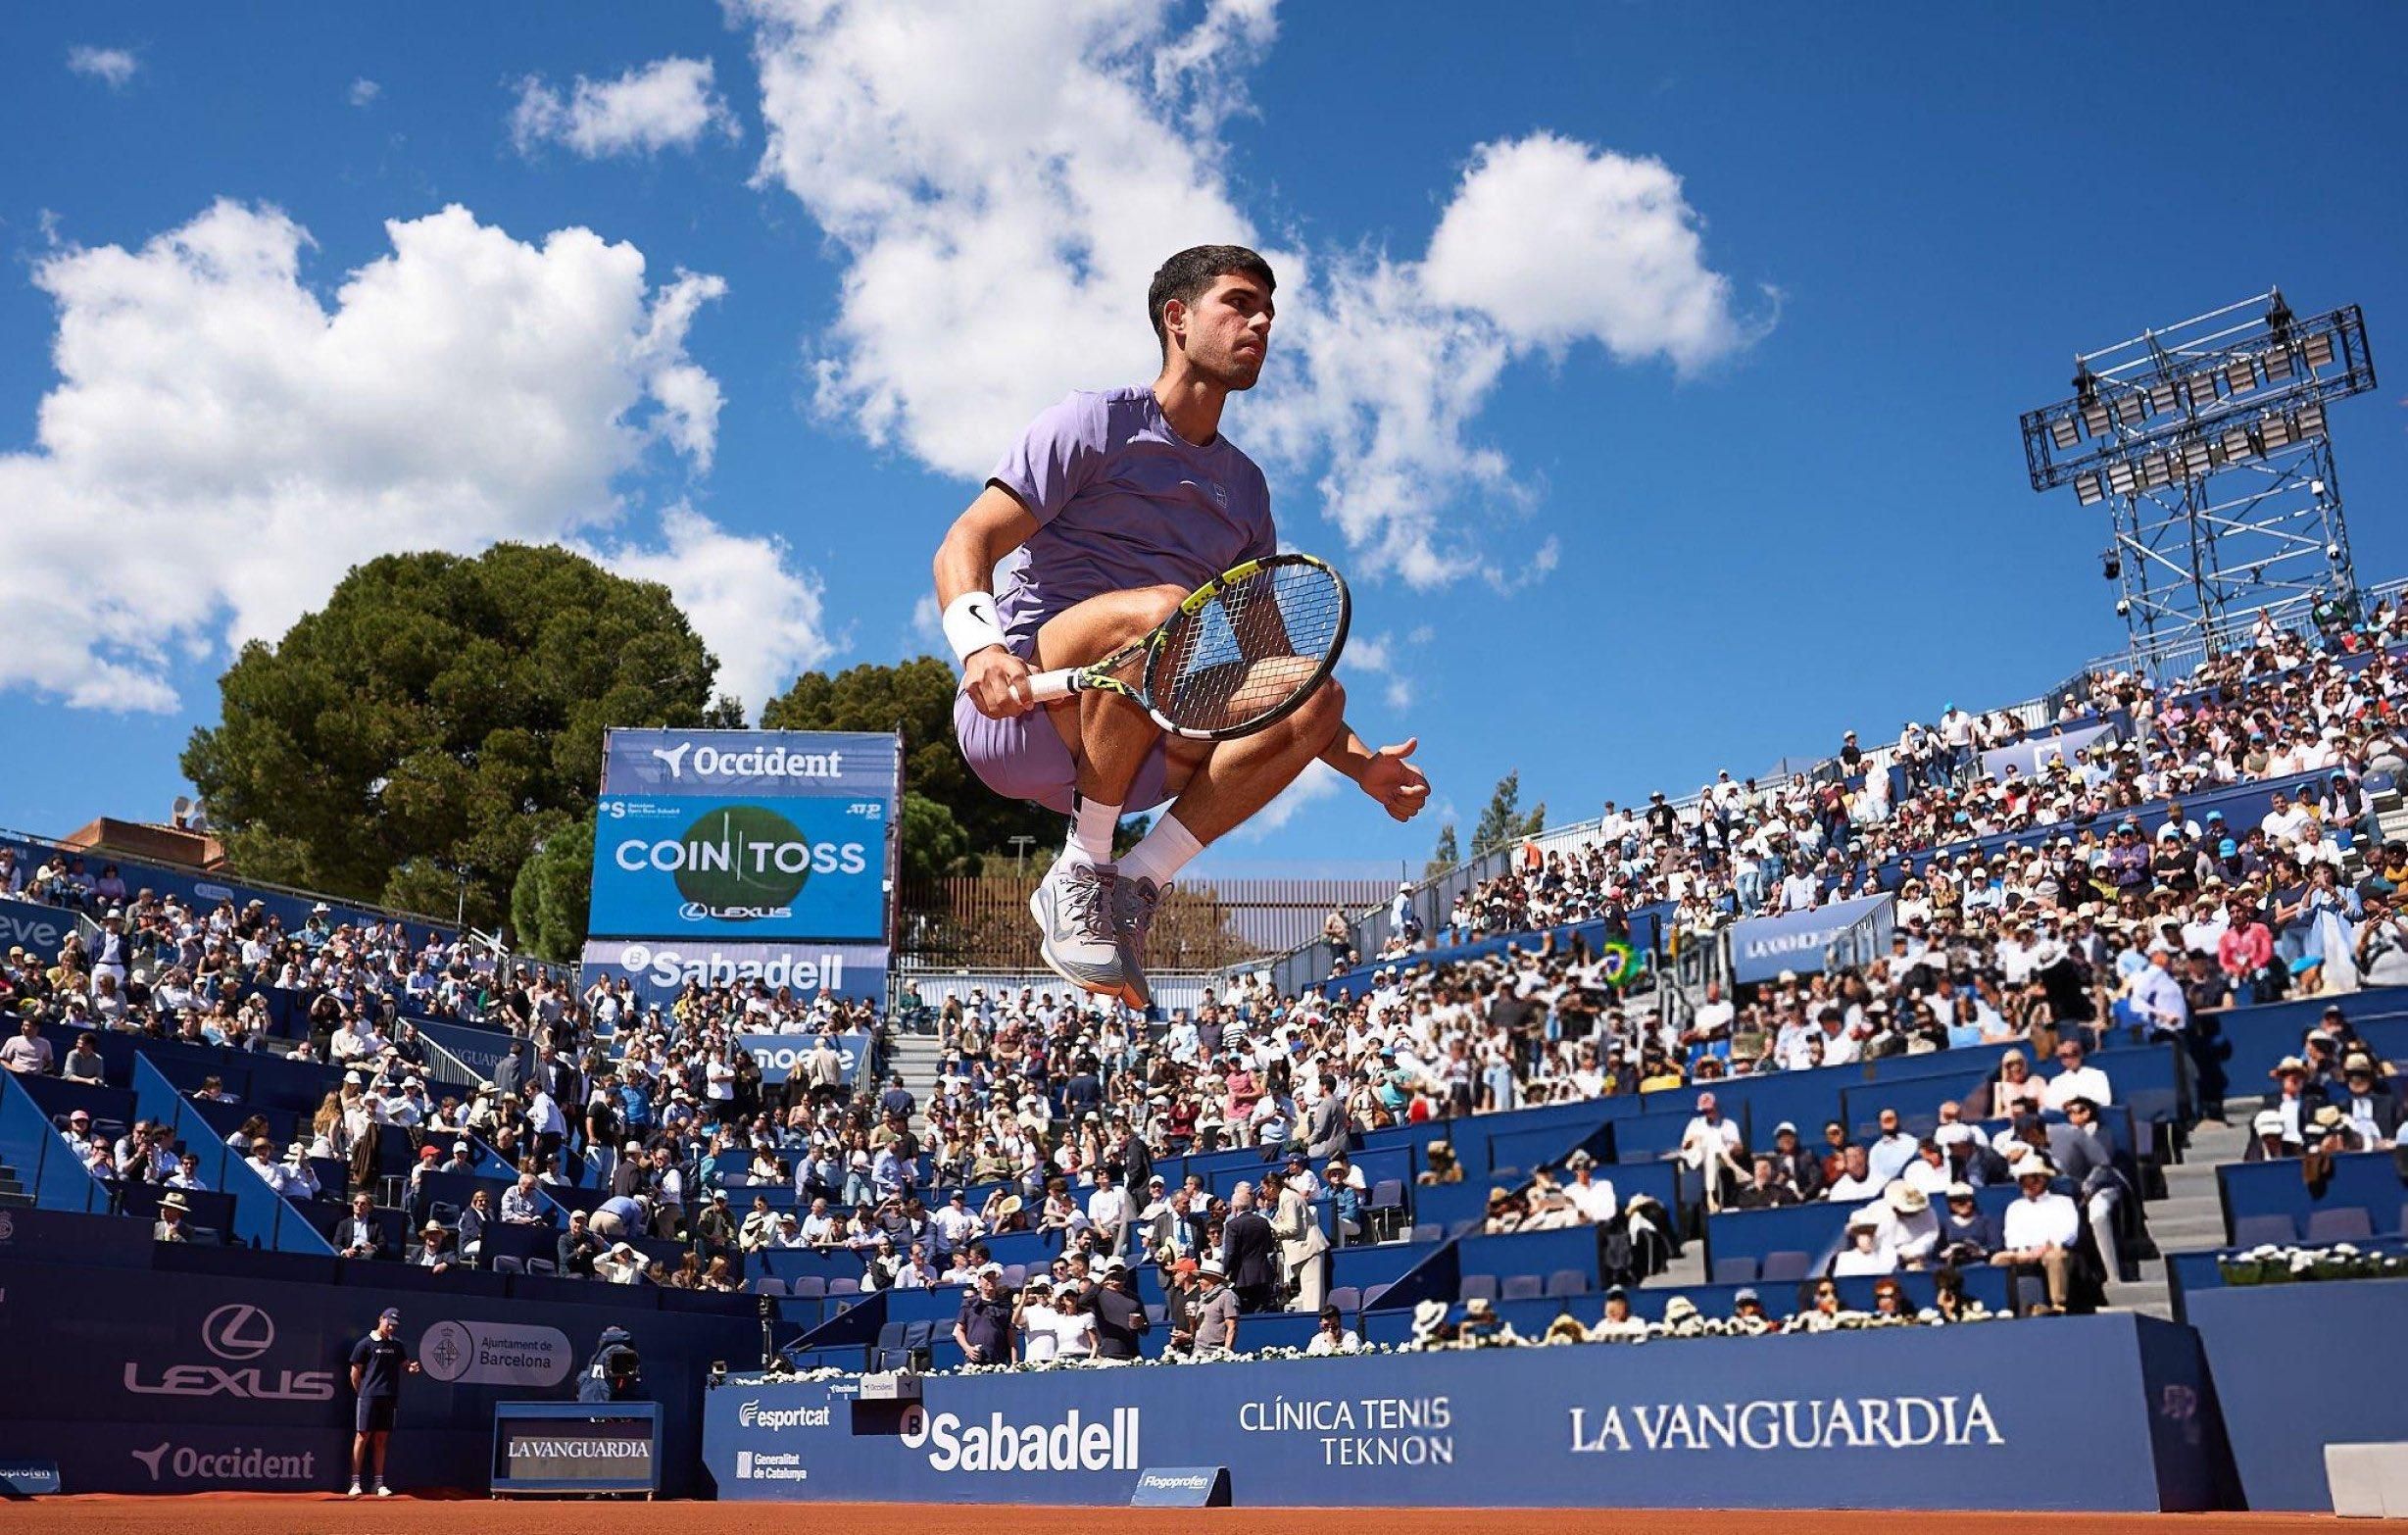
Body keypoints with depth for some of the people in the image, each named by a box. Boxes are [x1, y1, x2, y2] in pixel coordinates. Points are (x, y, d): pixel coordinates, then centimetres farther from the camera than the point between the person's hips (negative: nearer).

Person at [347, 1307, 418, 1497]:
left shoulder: (398, 1345, 14)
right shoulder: (365, 1344, -1)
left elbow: (405, 1366, 20)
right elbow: (355, 1373, 0)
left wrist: (411, 1368, -3)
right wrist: (362, 1394, -1)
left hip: (389, 1398, 5)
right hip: (368, 1396, -5)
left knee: (381, 1439, 8)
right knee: (362, 1437, -5)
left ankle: (379, 1482, 11)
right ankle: (355, 1482, -1)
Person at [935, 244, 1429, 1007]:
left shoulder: (1246, 488, 20)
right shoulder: (1096, 422, 2)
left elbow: (1271, 663, 21)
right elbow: (964, 547, -8)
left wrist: (1359, 761, 5)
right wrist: (980, 649, -30)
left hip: (1132, 746, 6)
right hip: (1018, 709, -6)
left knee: (1315, 695, -16)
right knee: (1160, 608, -34)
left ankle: (1130, 888, -18)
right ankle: (1081, 872, -21)